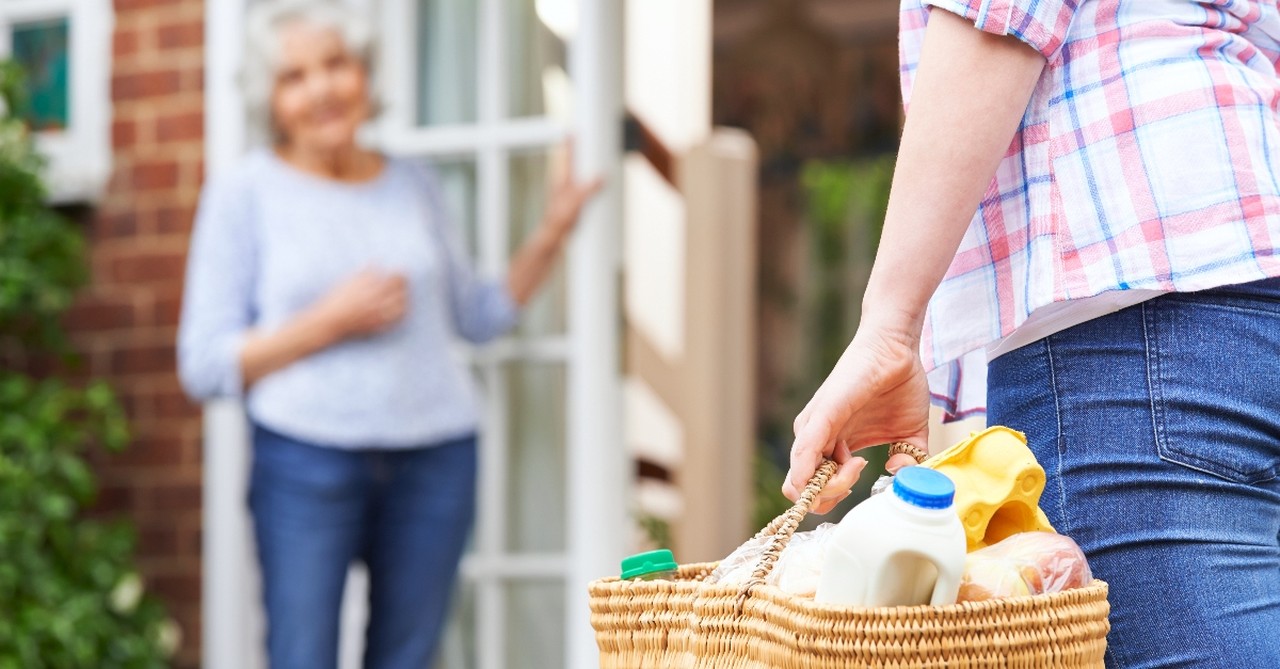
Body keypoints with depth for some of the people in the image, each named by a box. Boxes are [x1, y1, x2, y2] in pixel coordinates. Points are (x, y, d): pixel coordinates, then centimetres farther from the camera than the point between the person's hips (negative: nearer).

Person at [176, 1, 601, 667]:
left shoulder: (414, 186, 11)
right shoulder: (243, 195, -1)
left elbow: (477, 315, 20)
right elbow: (204, 364, -5)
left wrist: (553, 230, 8)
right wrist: (332, 322, -14)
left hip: (435, 460, 4)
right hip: (306, 462, -4)